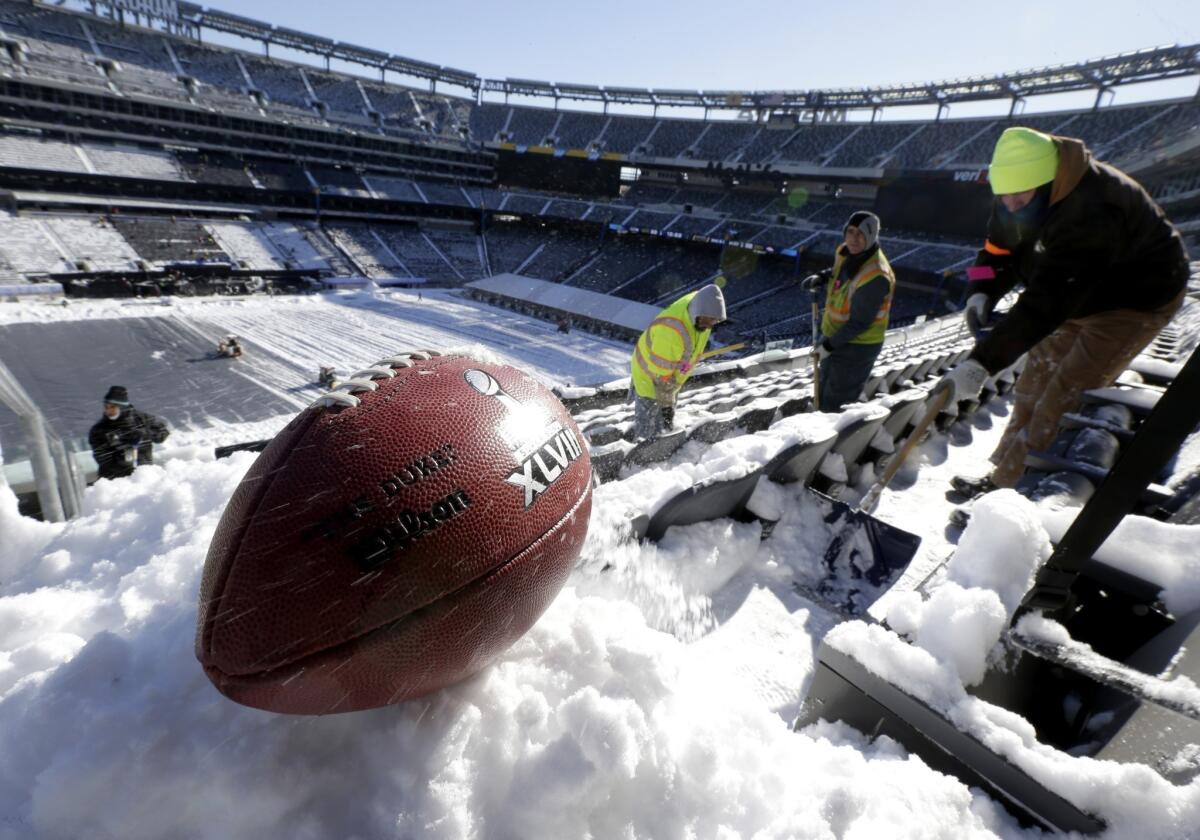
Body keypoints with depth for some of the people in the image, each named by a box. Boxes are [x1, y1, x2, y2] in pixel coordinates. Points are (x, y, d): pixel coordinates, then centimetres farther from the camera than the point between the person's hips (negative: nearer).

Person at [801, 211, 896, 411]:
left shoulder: (875, 277, -30)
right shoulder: (845, 252, -5)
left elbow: (859, 323, -26)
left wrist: (829, 345, -19)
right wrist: (821, 278, 0)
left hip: (857, 346, -9)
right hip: (835, 335, 9)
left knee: (834, 405, 2)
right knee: (825, 395, 26)